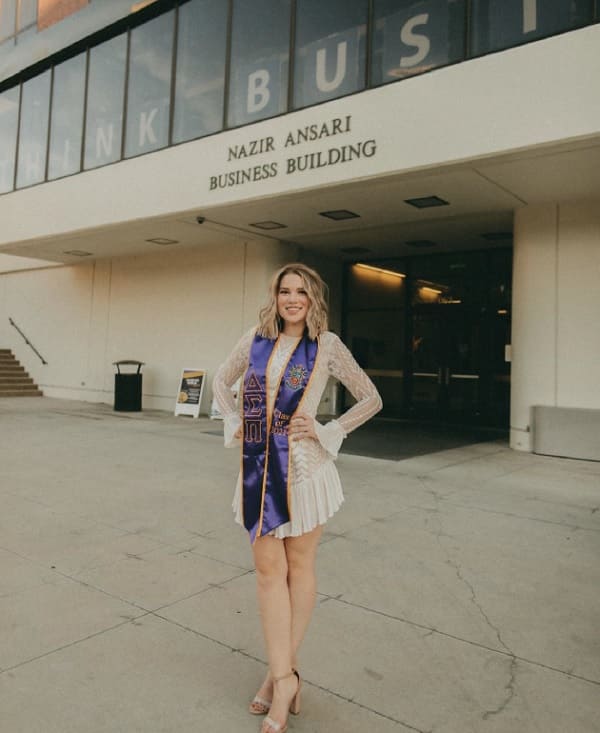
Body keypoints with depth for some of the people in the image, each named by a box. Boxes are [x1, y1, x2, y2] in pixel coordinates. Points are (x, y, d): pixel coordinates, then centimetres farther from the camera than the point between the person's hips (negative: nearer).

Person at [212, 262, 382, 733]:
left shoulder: (326, 345, -3)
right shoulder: (256, 339, 6)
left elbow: (371, 400, 2)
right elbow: (222, 382, 20)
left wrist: (327, 433, -6)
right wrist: (234, 423, 6)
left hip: (303, 465, -3)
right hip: (259, 464, 3)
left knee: (299, 566, 9)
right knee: (269, 568, 4)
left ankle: (282, 673, 24)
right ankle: (285, 677, 15)